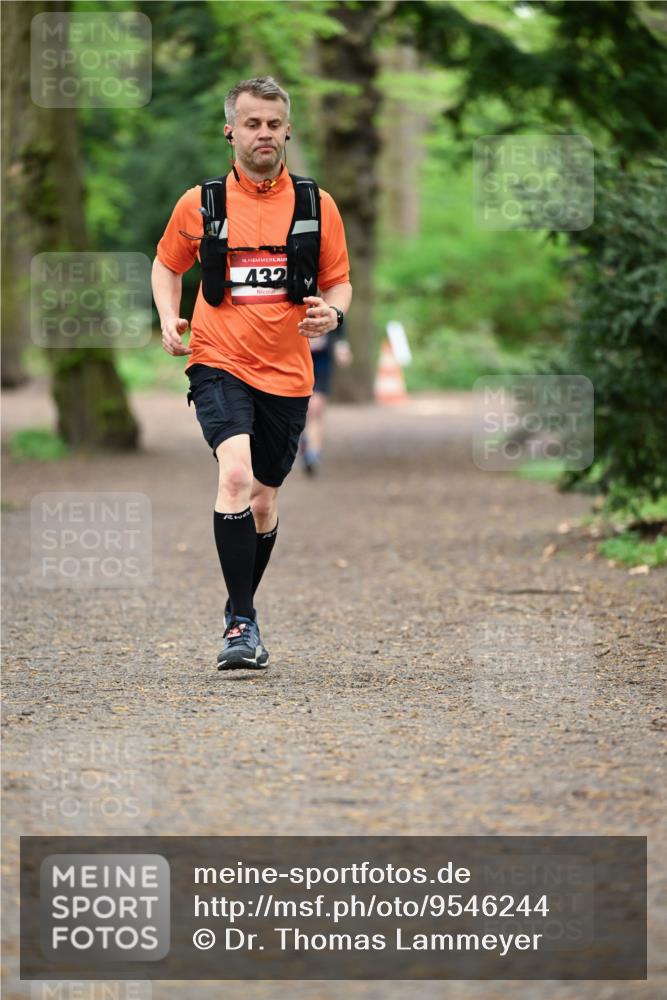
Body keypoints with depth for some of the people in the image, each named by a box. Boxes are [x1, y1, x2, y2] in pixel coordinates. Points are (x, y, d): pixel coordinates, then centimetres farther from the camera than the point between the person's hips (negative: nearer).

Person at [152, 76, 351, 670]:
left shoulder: (317, 205, 4)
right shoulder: (200, 204, 2)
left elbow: (338, 281, 11)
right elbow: (167, 264, 18)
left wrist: (332, 313, -12)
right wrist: (169, 318, -1)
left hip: (286, 374, 2)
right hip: (219, 364, -2)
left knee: (263, 500, 11)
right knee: (236, 475, -24)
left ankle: (240, 612, 33)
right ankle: (242, 623, -21)